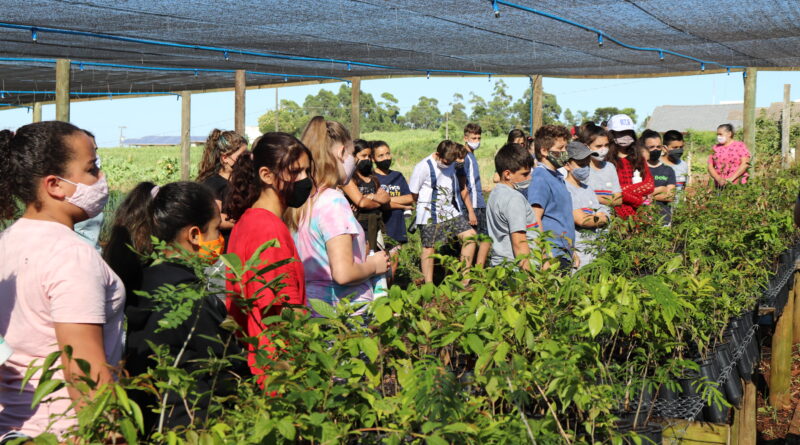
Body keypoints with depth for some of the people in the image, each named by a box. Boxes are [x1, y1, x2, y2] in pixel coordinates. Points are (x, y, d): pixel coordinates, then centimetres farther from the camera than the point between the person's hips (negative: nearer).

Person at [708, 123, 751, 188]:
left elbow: (745, 164, -6)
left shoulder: (740, 146, 4)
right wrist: (719, 179, -10)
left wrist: (732, 178, -14)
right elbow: (710, 167, 7)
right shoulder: (715, 148, 12)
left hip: (738, 184, -3)